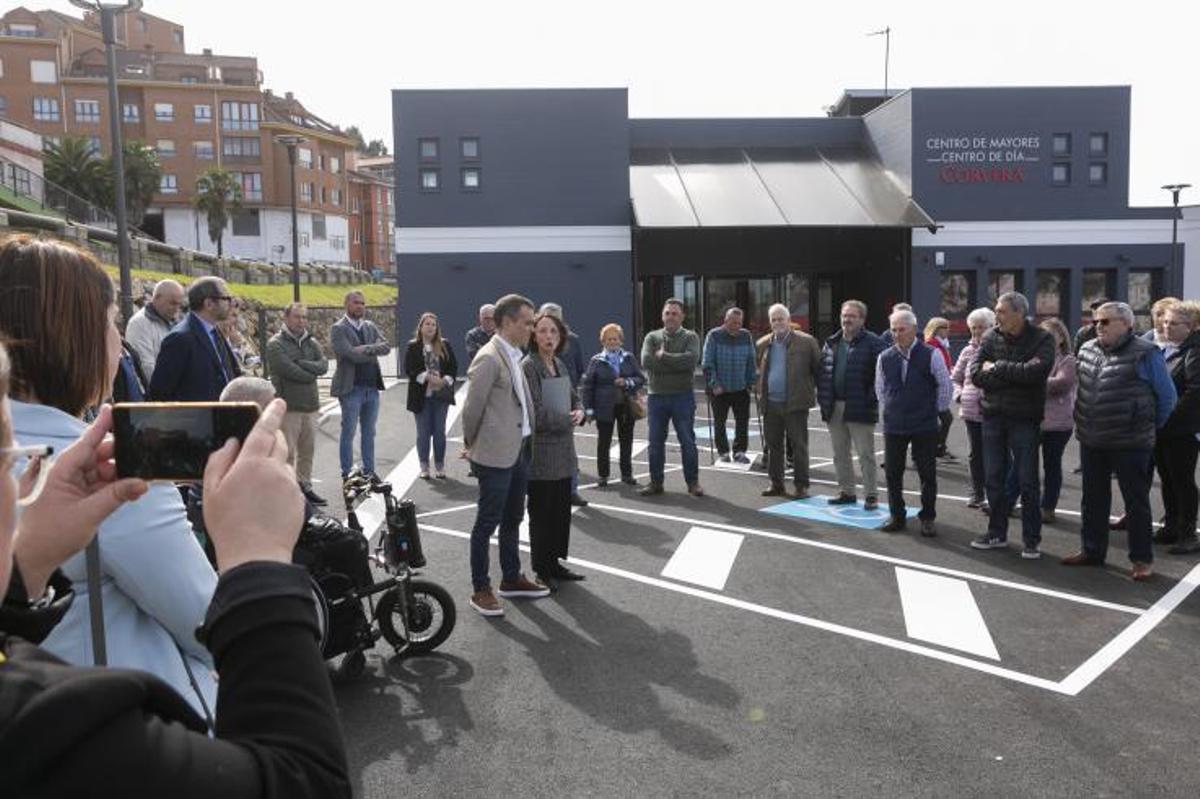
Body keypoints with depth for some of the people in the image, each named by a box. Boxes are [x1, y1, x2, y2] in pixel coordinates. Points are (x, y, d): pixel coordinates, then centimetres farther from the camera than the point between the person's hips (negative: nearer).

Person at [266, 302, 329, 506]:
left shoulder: (311, 342, 13)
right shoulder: (276, 344, -6)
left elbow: (324, 365, -2)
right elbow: (287, 370, -17)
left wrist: (300, 363, -14)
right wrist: (311, 375, -6)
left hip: (310, 404, 6)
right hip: (288, 405, -6)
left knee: (307, 450, 13)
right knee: (287, 451, -3)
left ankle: (304, 486, 23)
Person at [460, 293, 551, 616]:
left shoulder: (515, 356, 13)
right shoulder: (489, 358, -16)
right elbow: (472, 407, -14)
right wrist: (471, 443, -2)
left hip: (518, 451, 9)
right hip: (495, 455, -9)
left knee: (512, 520, 19)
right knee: (487, 523, 2)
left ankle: (511, 578, 33)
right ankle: (480, 590, 13)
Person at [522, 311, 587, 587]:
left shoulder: (560, 365, 10)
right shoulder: (528, 366, -14)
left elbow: (574, 398, 19)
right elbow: (536, 413, -19)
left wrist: (579, 412, -3)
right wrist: (568, 419, -9)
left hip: (563, 451, 8)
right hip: (541, 452, -8)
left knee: (561, 510, 14)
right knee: (541, 512, 3)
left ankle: (554, 563, 27)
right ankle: (541, 570, 16)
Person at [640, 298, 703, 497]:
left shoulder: (690, 337, 0)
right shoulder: (652, 337, 6)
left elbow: (691, 359, -20)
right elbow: (646, 361, -12)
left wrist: (663, 356, -13)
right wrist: (677, 363, -13)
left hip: (682, 396, -2)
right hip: (656, 396, 3)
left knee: (687, 441, 3)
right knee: (656, 442, 9)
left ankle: (693, 482, 14)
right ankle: (655, 482, 20)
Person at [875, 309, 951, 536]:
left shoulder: (930, 355, -8)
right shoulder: (885, 358, 2)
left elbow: (946, 385, 2)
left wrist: (936, 409, 5)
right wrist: (890, 409, 12)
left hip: (925, 426, -3)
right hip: (893, 425, 3)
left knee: (927, 474, 4)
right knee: (893, 473, 7)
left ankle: (927, 518, 15)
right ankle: (897, 517, 19)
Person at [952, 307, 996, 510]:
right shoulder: (968, 351, 8)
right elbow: (955, 377, 18)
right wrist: (959, 394, 4)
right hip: (971, 409, 5)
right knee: (975, 453, 14)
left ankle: (991, 495, 7)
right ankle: (977, 494, 26)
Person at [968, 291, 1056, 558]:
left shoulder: (1041, 339, -6)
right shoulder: (991, 337, 3)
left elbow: (1033, 371, -23)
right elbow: (976, 374, -7)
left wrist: (997, 368, -13)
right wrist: (1014, 375, -14)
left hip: (1024, 418, -3)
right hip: (993, 416, 4)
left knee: (1028, 481, 2)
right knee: (994, 478, 10)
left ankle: (1031, 539, 14)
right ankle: (997, 533, 23)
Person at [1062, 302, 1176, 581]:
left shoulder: (1145, 354, -10)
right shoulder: (1087, 350, 8)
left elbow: (1167, 397, -1)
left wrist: (1150, 427, 8)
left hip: (1130, 443, -6)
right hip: (1091, 442, 6)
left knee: (1136, 501, 4)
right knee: (1094, 499, 14)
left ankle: (1142, 559, 14)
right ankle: (1092, 550, 25)